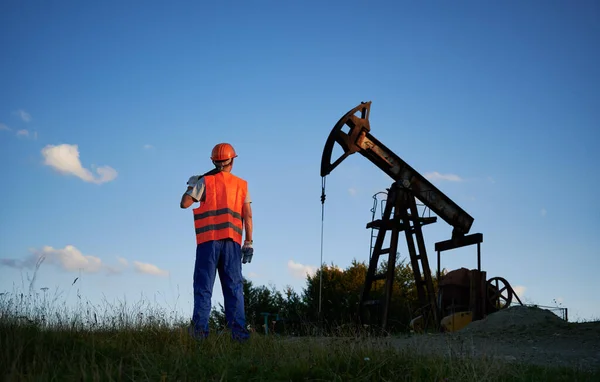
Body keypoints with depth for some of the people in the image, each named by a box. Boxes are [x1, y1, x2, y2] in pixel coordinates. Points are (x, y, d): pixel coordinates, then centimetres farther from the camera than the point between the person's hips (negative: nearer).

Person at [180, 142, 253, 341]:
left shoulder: (205, 181, 3)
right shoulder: (242, 185, 10)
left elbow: (184, 203, 0)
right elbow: (248, 216, 5)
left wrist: (191, 186, 18)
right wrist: (248, 243, 6)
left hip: (208, 240, -2)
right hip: (232, 242, 2)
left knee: (204, 286, 0)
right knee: (234, 287, 4)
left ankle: (200, 327, -8)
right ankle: (238, 329, -2)